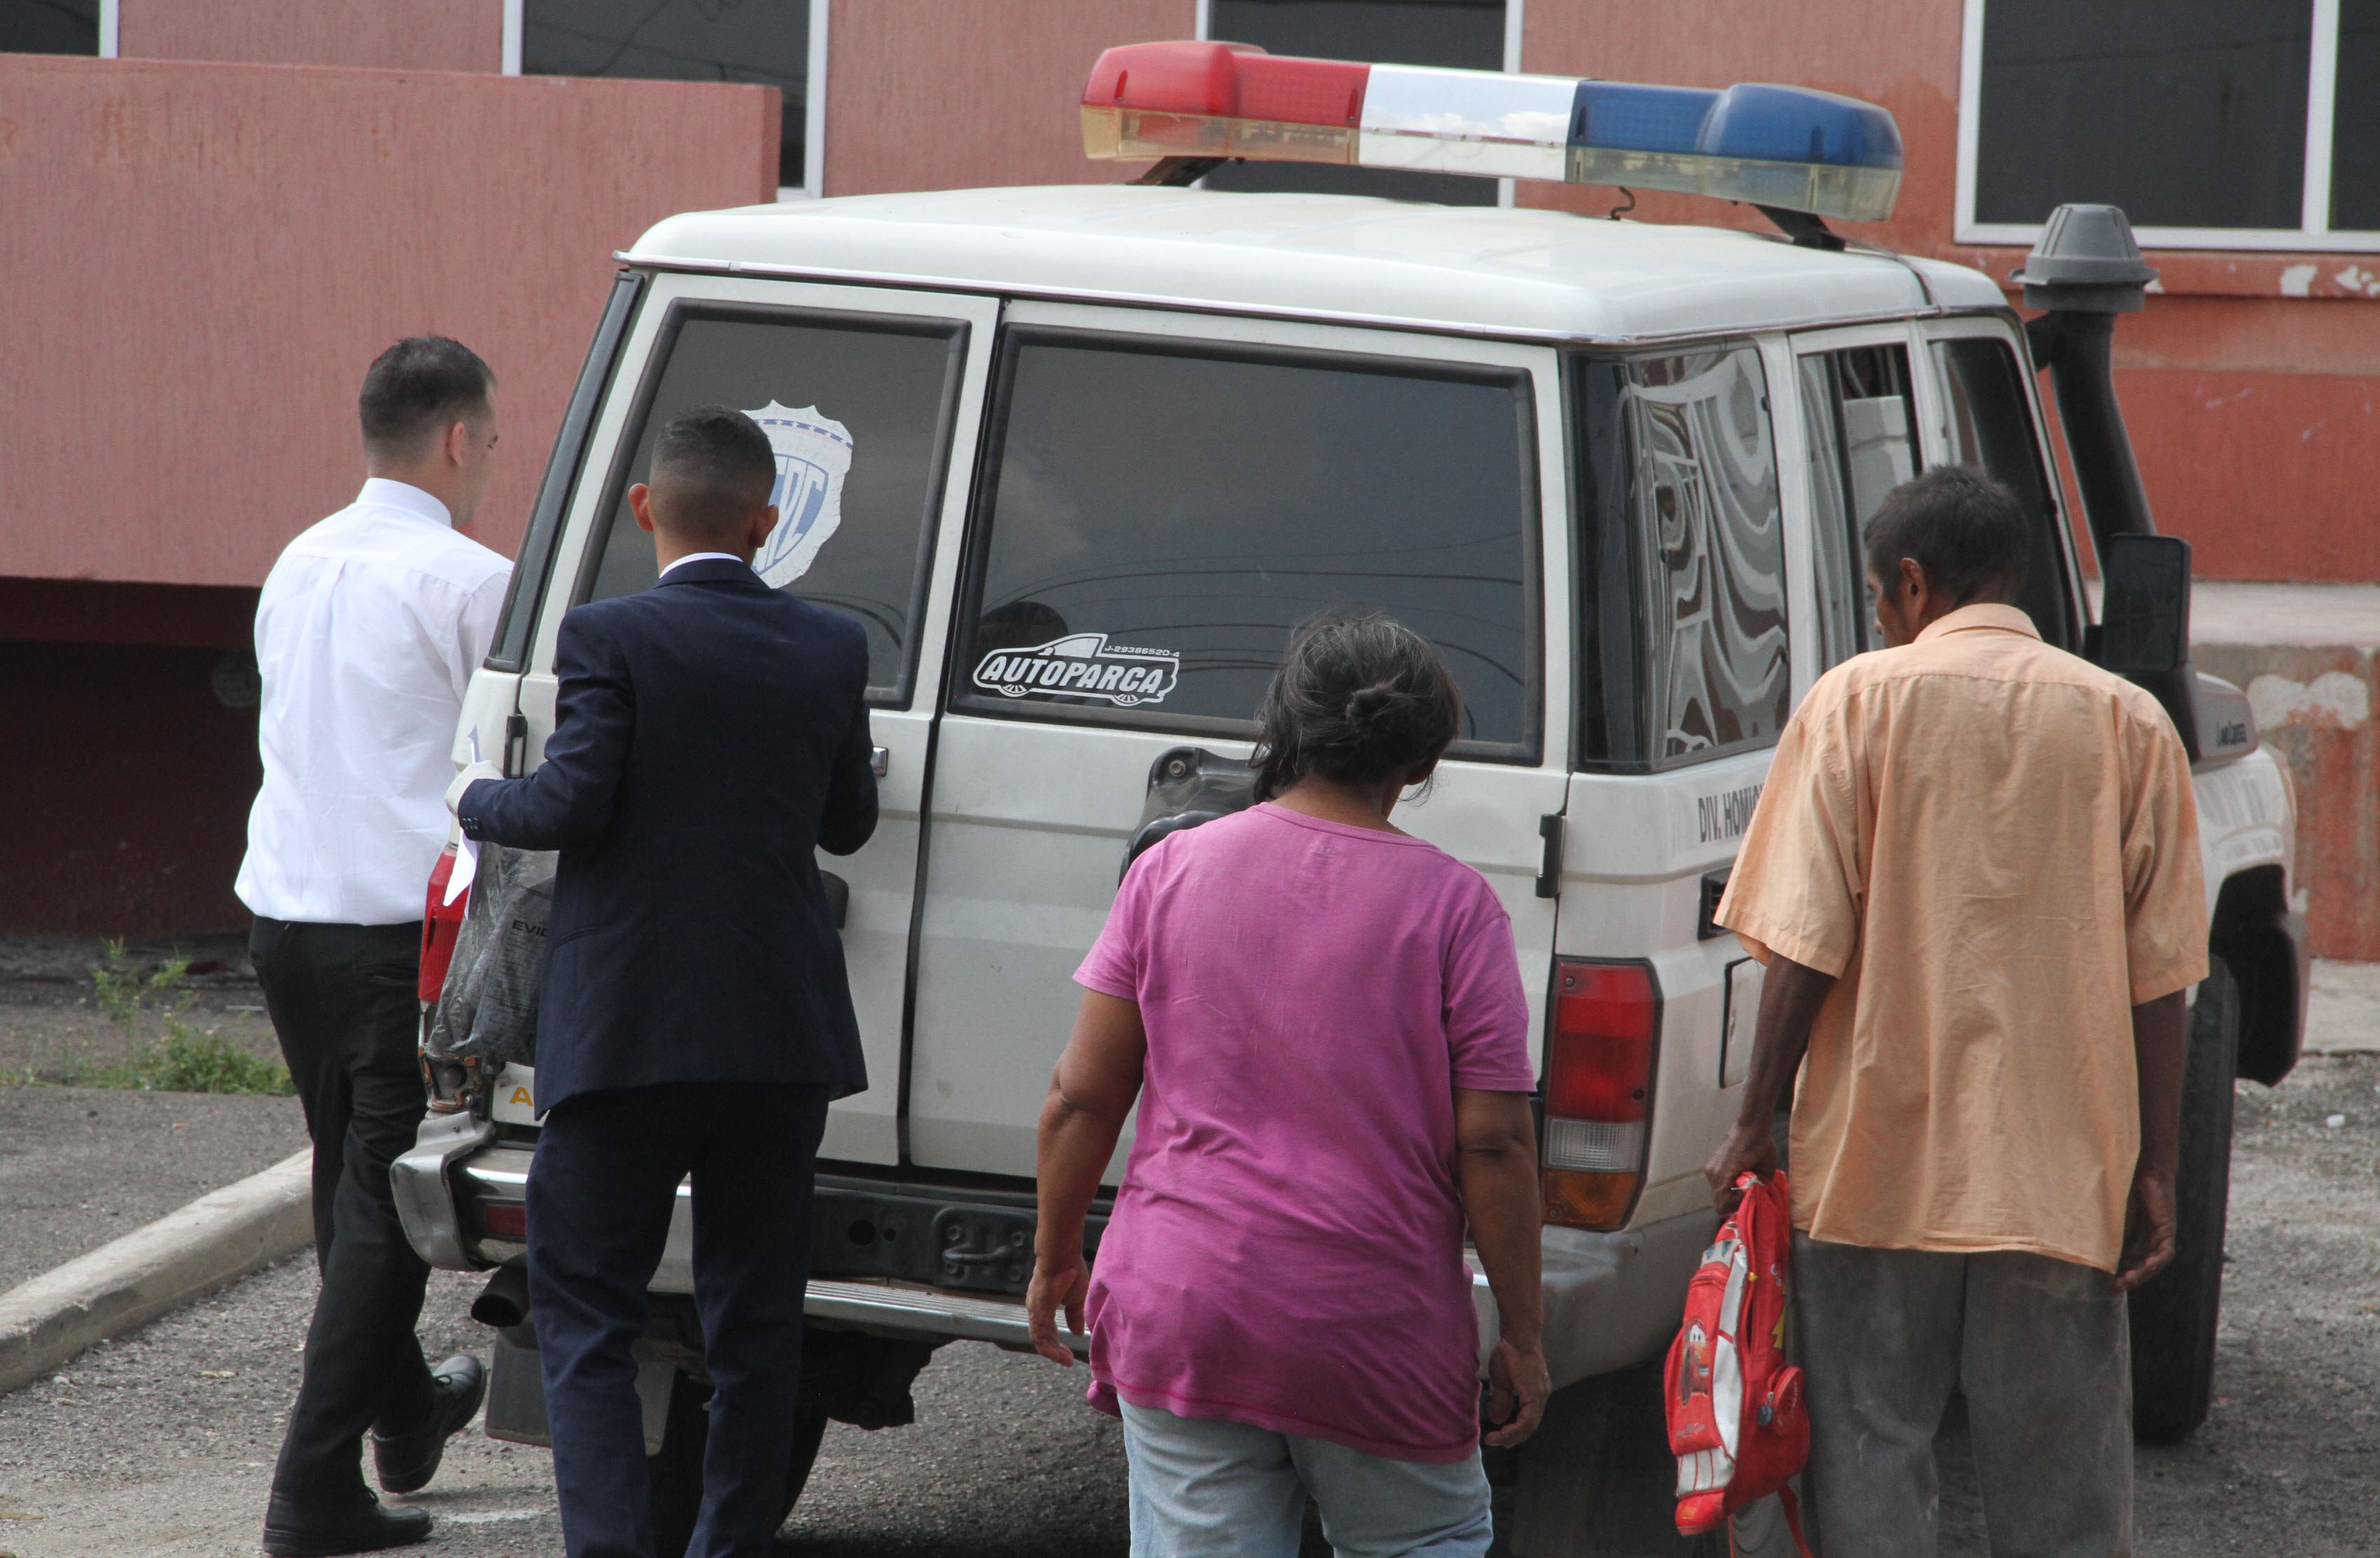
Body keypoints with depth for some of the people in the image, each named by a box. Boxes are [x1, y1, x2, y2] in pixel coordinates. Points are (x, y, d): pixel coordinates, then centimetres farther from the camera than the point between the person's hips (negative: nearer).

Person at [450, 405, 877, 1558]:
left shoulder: (611, 639, -10)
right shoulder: (830, 650, 3)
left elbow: (570, 806, -15)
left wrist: (474, 799, 5)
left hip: (627, 1031, -4)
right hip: (783, 1034, 4)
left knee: (583, 1307, 2)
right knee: (756, 1319, 11)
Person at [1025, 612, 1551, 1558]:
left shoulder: (1171, 871, 1)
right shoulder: (1451, 903, -6)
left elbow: (1080, 1101, 2)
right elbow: (1493, 1143, -7)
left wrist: (1054, 1260, 16)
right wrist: (1520, 1337, 1)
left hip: (1182, 1315, 2)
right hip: (1381, 1335, -2)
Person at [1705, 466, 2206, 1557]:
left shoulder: (1859, 701, -3)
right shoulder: (2128, 722, 4)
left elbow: (1804, 945, -7)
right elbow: (2158, 979, 3)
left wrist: (1755, 1123, 2)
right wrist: (2153, 1170, 8)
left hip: (1877, 1164, -2)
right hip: (2062, 1173, 2)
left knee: (1870, 1459, 6)